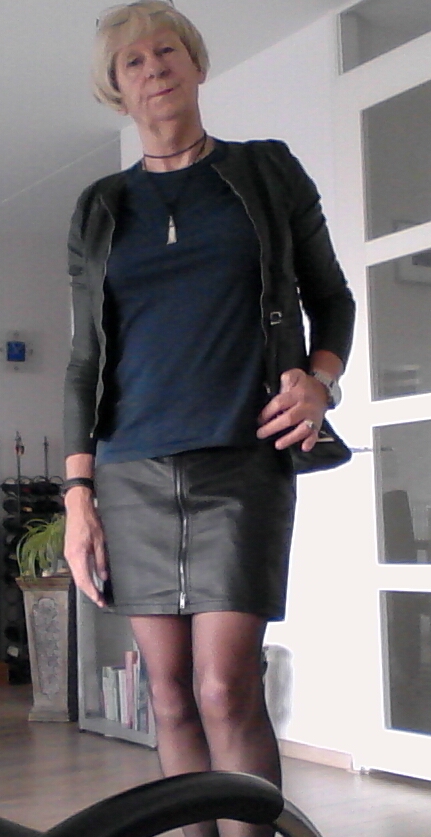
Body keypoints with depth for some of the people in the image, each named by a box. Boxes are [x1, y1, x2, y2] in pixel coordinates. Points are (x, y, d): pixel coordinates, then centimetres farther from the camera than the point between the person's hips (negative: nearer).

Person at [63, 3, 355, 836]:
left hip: (242, 464, -3)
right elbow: (85, 359, 11)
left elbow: (332, 300, 13)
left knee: (226, 689, -12)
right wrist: (78, 495, 3)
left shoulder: (268, 172, 9)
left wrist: (320, 380, -8)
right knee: (171, 694, 4)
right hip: (133, 475, 3)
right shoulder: (100, 209, 13)